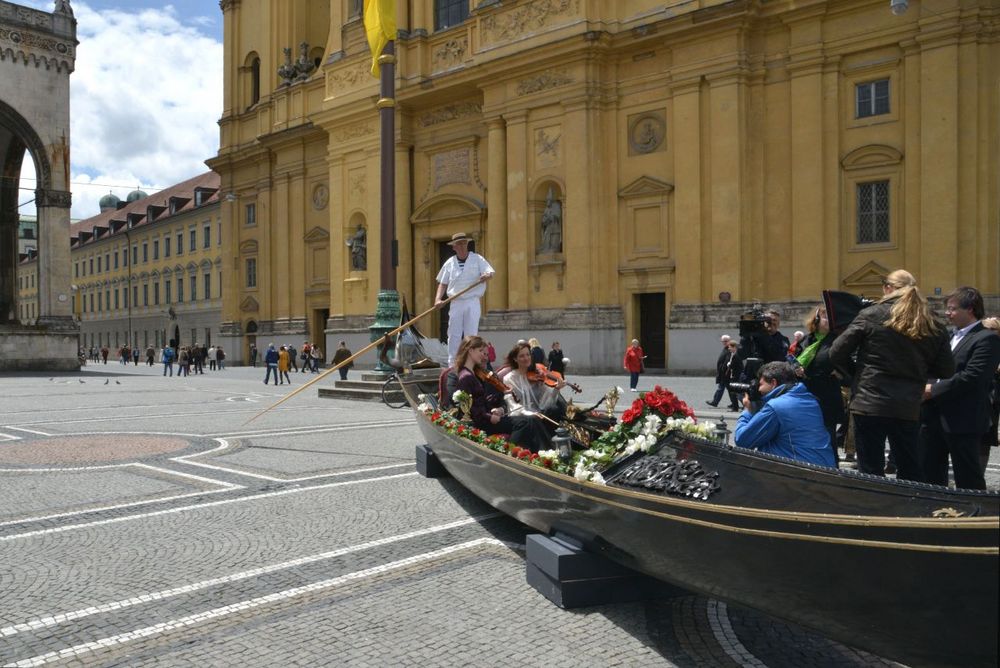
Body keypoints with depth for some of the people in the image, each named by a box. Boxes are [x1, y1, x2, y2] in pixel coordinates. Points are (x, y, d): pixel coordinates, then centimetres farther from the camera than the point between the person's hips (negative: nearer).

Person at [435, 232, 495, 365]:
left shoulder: (477, 259, 4)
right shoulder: (449, 263, 10)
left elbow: (491, 273, -3)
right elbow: (443, 283, 13)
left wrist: (487, 276, -27)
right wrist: (438, 299, -2)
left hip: (472, 302, -2)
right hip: (456, 303, 2)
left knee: (471, 334, 0)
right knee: (454, 335, 1)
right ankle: (452, 364, 6)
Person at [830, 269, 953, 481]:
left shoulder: (871, 315, -5)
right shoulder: (932, 325, 5)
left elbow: (837, 354, -6)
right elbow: (947, 370, 9)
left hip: (870, 405, -3)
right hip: (909, 408, 4)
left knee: (870, 473, 2)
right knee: (911, 472, 16)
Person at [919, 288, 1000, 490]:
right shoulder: (951, 336, 17)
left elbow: (971, 377, -20)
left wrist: (933, 390, -15)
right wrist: (925, 388, 1)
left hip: (963, 420, -8)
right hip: (934, 416, 8)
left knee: (968, 480, 0)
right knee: (930, 474, 13)